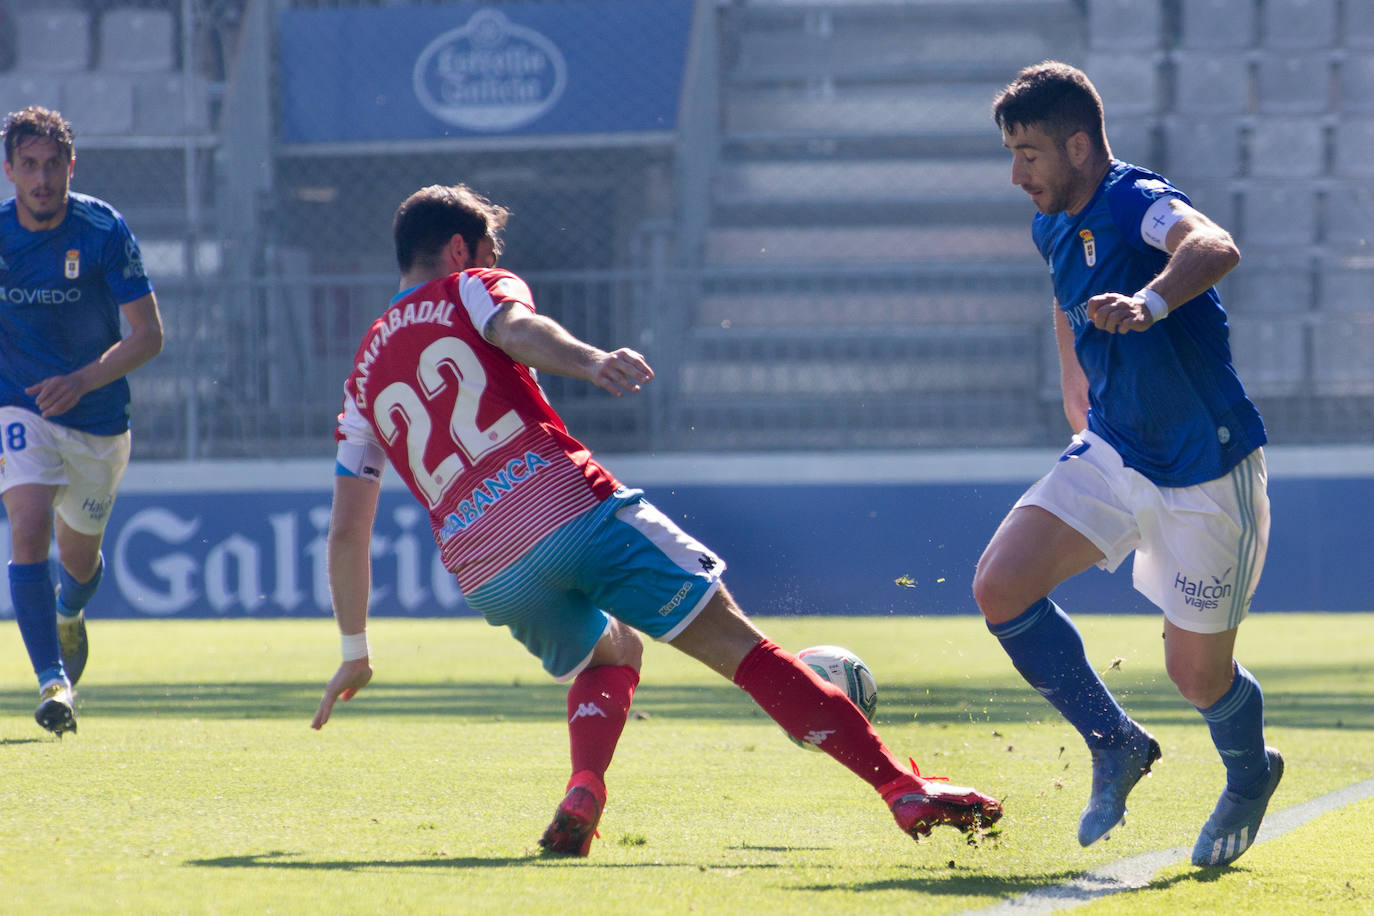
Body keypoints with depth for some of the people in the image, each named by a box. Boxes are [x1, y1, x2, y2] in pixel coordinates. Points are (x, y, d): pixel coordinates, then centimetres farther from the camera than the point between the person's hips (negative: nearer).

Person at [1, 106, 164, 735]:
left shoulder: (104, 230, -14)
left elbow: (148, 334, -14)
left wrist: (82, 380, -26)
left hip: (99, 420, 1)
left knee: (79, 557, 16)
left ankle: (68, 614, 54)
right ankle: (54, 683, -27)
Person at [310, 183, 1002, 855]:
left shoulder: (365, 378, 27)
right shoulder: (470, 289, 15)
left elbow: (346, 530, 25)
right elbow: (518, 329, -11)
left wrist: (355, 653, 33)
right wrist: (590, 361, -31)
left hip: (485, 573, 4)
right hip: (569, 506, -4)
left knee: (610, 653, 31)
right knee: (739, 645, -3)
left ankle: (583, 790, 2)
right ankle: (901, 787, -13)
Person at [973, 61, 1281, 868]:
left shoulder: (1138, 204, -24)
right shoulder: (1055, 227, 3)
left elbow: (1216, 249, -47)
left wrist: (1149, 303, -65)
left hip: (1206, 474, -7)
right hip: (1114, 454, 7)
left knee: (1198, 672, 2)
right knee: (1001, 589, -10)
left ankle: (1250, 776, 37)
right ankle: (1115, 743, 9)